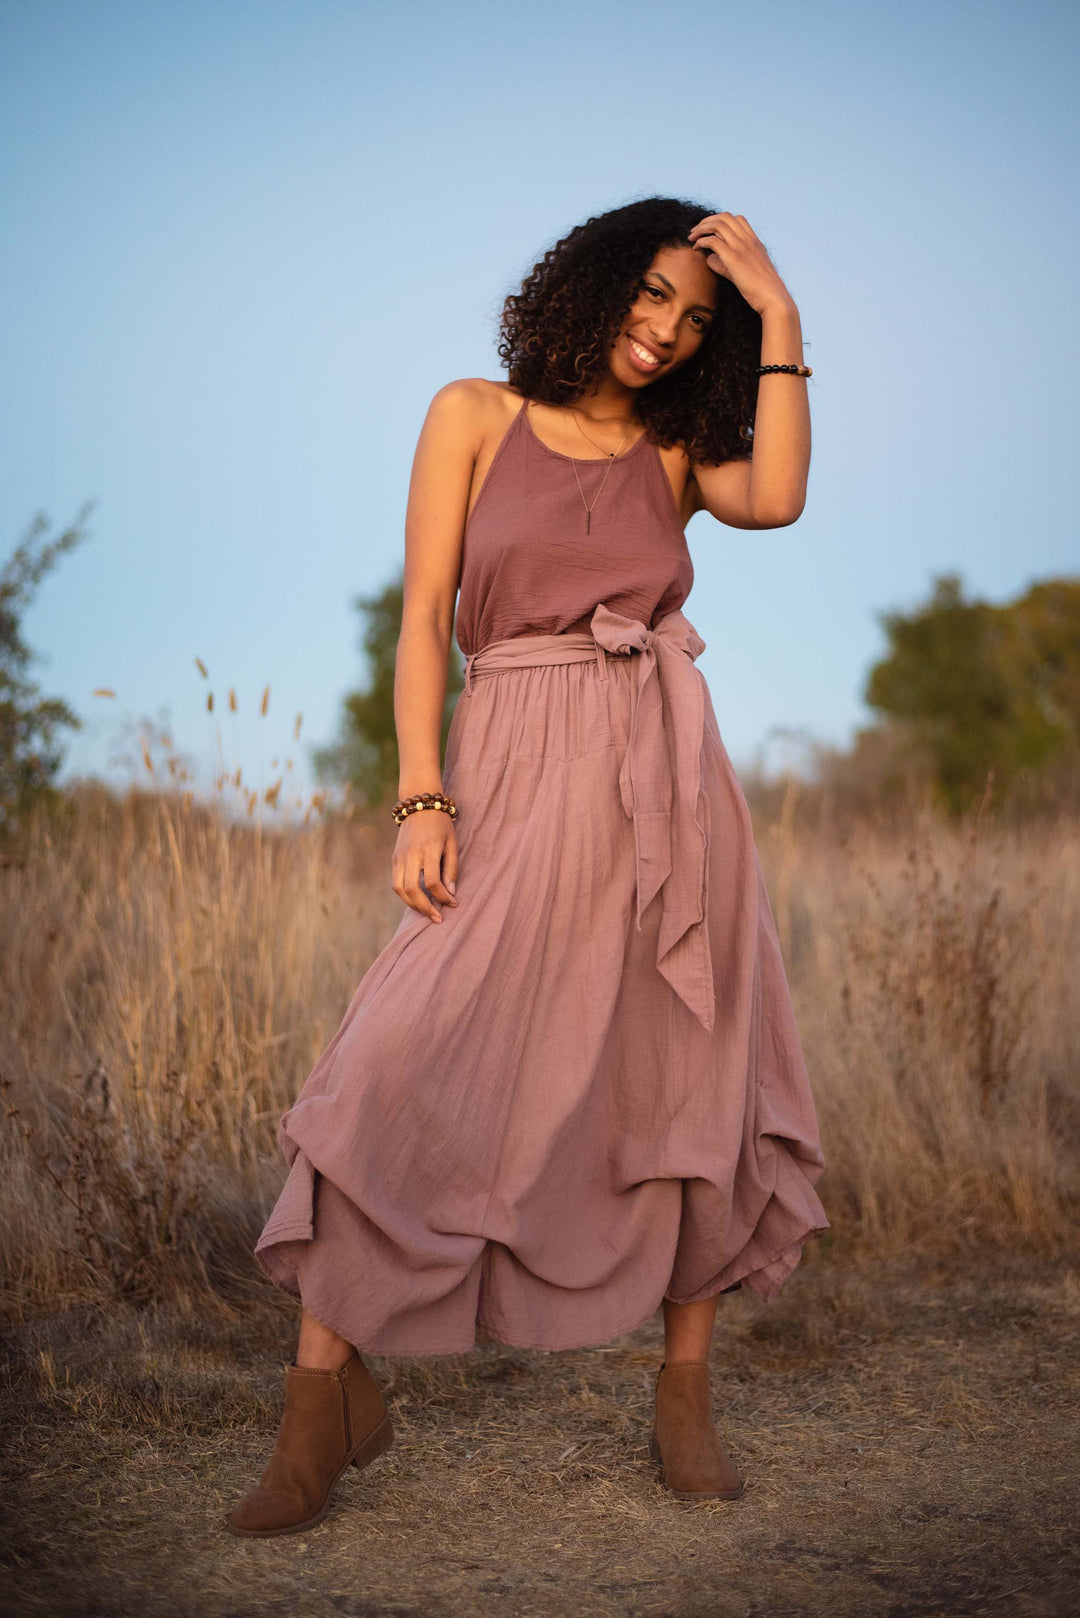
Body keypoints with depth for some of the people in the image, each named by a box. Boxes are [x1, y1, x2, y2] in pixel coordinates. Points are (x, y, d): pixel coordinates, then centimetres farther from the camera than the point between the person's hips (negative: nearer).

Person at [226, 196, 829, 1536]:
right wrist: (422, 801, -9)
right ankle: (327, 1398, -2)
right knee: (409, 1068, -12)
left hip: (662, 774, 3)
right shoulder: (475, 417, 9)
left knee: (694, 1075, 2)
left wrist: (780, 320, -2)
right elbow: (425, 616, 2)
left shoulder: (678, 452, 15)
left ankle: (684, 1397, 15)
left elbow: (777, 497, -9)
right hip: (514, 776, -2)